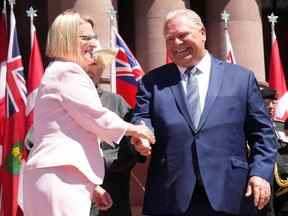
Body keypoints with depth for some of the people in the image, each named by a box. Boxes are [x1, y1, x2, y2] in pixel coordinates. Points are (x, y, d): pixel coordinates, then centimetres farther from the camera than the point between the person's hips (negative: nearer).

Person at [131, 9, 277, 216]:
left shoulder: (242, 78, 9)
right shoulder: (152, 81, 13)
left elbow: (262, 131, 8)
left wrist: (261, 172, -5)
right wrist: (141, 135, -17)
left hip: (229, 193, 0)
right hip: (171, 196, 1)